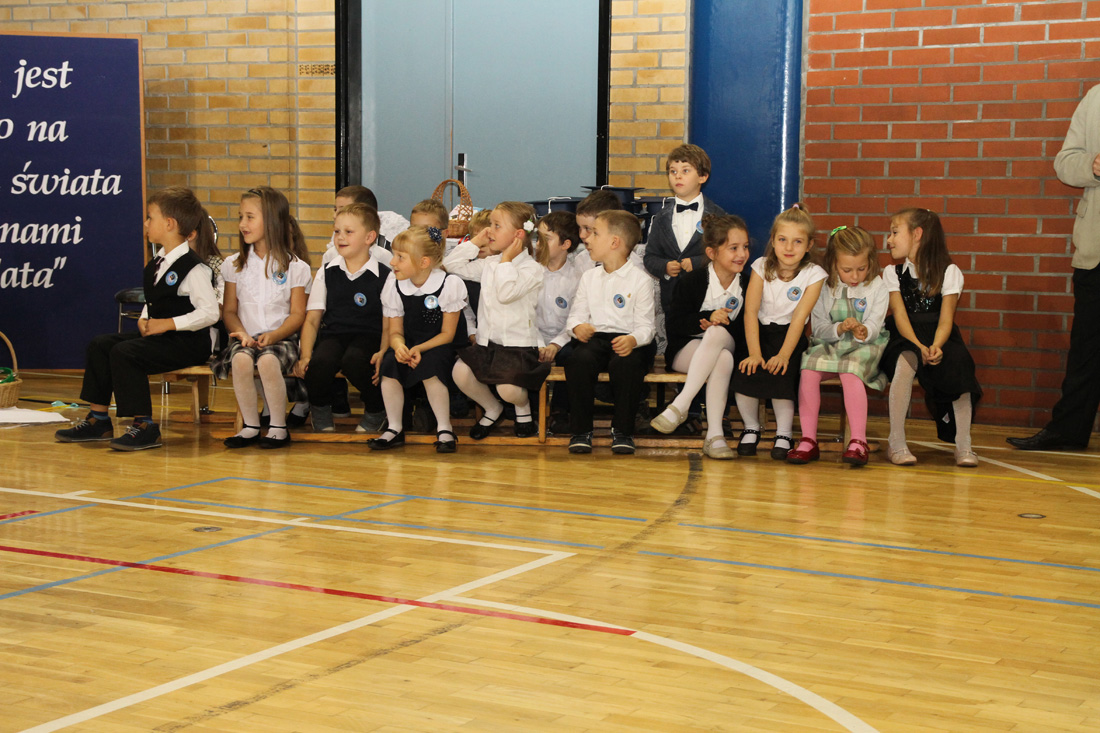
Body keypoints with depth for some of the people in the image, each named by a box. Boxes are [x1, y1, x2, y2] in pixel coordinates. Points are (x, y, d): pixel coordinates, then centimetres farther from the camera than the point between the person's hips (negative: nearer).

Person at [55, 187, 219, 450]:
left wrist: (169, 323, -20)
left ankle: (145, 427, -20)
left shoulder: (192, 267, -16)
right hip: (157, 335, 10)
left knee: (124, 352, -26)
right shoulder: (155, 264, 13)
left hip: (188, 341, -10)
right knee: (100, 344, 0)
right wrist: (144, 319, 1)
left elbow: (210, 312, -22)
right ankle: (98, 420, 5)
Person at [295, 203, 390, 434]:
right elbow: (312, 319, 9)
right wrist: (305, 356, -6)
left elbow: (389, 322, 1)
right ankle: (321, 411, 1)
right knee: (320, 362, -33)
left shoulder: (384, 276, 3)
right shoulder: (327, 273, 12)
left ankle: (376, 412, -5)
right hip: (333, 334, 2)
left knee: (353, 361, -37)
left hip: (367, 336, -2)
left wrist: (383, 352, -19)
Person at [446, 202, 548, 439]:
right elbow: (452, 264, 14)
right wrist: (475, 242, 9)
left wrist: (507, 260, -14)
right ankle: (492, 409, 10)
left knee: (507, 388, -29)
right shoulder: (489, 264, 13)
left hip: (519, 344, -6)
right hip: (487, 342, 6)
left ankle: (523, 408, 13)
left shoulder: (531, 268, -8)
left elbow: (506, 293, -24)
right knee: (460, 372, -21)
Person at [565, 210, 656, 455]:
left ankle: (622, 430, -16)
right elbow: (577, 313, 14)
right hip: (594, 337, 3)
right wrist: (577, 326, -11)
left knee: (626, 363, -37)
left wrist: (633, 339, -26)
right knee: (579, 359, -31)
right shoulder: (589, 277, 18)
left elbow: (645, 325, -4)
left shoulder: (640, 279, 2)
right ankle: (581, 430, -18)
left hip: (626, 340, -3)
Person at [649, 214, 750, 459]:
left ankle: (679, 406, -39)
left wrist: (721, 325, -18)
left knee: (717, 333, -36)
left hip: (726, 345, 2)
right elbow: (673, 323, -8)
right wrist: (708, 317, -22)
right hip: (686, 350, -2)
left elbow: (748, 328, 1)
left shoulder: (747, 286, 1)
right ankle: (714, 434, -38)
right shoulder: (692, 281, -6)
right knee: (723, 358, -36)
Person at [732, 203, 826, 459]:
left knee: (781, 373, -30)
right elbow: (751, 311, -10)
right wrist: (754, 352, -23)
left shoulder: (813, 274, -5)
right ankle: (751, 428, 1)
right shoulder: (761, 267, -2)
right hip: (759, 334, 1)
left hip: (789, 336, -1)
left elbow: (799, 318, -13)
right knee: (745, 373, -25)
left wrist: (783, 354, -26)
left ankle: (783, 435, -8)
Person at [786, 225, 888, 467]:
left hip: (864, 347, -2)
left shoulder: (877, 287, 3)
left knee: (850, 373, -35)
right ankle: (808, 440, -27)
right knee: (808, 368, -29)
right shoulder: (824, 288, 6)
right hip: (828, 345, 2)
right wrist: (839, 329, -19)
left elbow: (873, 327, -6)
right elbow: (818, 329, 1)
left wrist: (863, 331, -30)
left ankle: (859, 442, -35)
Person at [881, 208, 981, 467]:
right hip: (906, 338, 0)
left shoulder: (949, 272, 3)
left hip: (939, 339, 0)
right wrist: (919, 346, -26)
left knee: (958, 366, -33)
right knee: (905, 361, -35)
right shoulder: (892, 273, 7)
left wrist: (935, 347, -30)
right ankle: (896, 443, -31)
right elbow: (900, 316, -6)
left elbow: (945, 319, -8)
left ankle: (963, 446, -25)